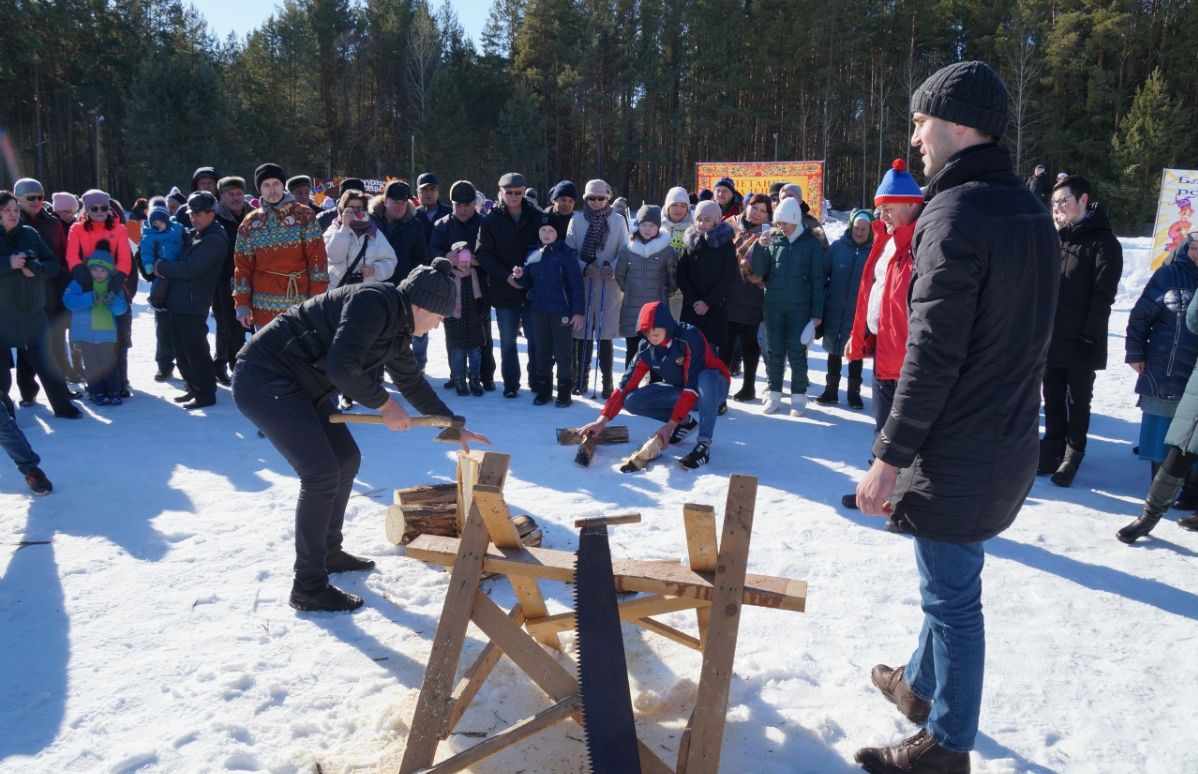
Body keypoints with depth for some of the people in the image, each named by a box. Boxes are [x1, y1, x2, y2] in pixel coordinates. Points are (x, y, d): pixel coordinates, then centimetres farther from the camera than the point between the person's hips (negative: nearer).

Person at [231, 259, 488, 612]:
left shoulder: (397, 332, 10)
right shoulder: (375, 302, -20)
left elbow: (413, 383, 24)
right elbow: (341, 366, -29)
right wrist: (384, 404, -16)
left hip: (299, 385, 10)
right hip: (264, 378, -10)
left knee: (346, 460, 15)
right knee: (321, 473, -13)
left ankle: (329, 552, 32)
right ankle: (308, 586, -2)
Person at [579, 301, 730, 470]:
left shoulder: (689, 337, -29)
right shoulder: (647, 348, -12)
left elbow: (693, 384, -33)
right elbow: (626, 383, -12)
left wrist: (671, 424, -35)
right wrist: (603, 419, -20)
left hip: (714, 386, -5)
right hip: (679, 390, 5)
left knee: (705, 379, -41)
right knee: (632, 401, -15)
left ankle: (704, 443, -30)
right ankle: (685, 422, 3)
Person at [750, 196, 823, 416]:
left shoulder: (811, 243, -1)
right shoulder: (772, 239, 5)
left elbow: (817, 280, 0)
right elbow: (759, 271, 2)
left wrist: (817, 312, -4)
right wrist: (760, 247, -13)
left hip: (800, 307, -2)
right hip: (773, 305, 3)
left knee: (797, 352, 1)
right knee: (774, 351, 7)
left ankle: (798, 396, 11)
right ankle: (774, 394, 16)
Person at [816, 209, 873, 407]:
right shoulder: (837, 247, -1)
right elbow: (822, 272, 3)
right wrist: (823, 298, -3)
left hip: (859, 314, -2)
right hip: (835, 312, 2)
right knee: (834, 350, 13)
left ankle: (854, 391, 23)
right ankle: (831, 389, 25)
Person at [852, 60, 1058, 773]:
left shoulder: (957, 213, -19)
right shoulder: (1032, 212, 10)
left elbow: (933, 355, -23)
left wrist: (891, 457, -18)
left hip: (958, 453, -9)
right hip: (1012, 441, 9)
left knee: (953, 595, 5)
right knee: (951, 582, 24)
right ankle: (923, 684, 43)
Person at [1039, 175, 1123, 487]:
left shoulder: (1103, 242, -7)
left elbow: (1104, 294, -12)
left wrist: (1090, 335, -17)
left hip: (1081, 344, -5)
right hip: (1050, 339, 5)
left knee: (1078, 402, 7)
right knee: (1053, 400, 14)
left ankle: (1072, 456, 18)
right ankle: (1052, 449, 26)